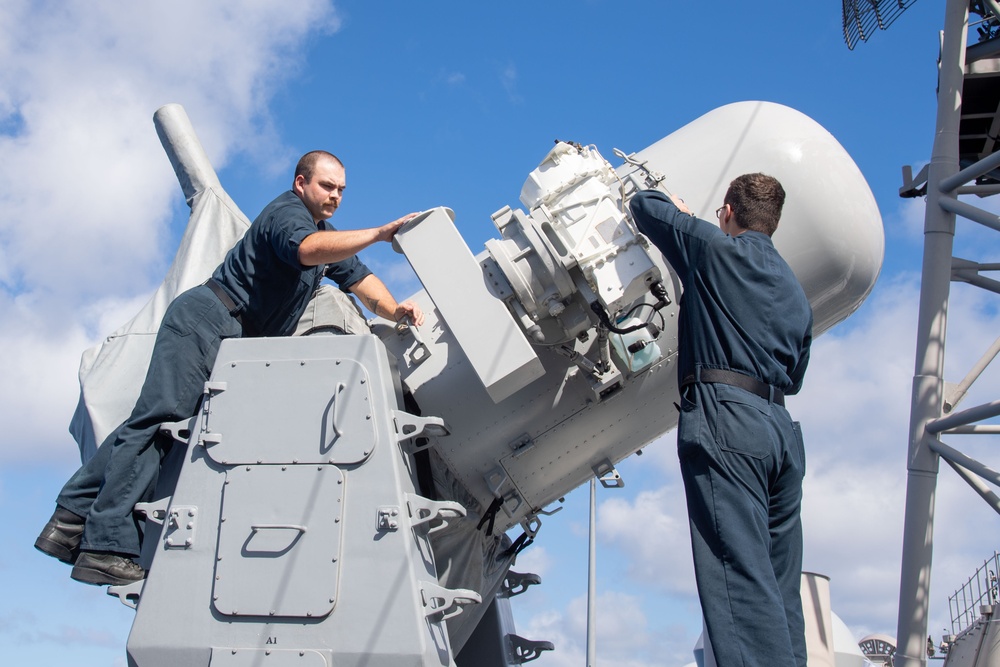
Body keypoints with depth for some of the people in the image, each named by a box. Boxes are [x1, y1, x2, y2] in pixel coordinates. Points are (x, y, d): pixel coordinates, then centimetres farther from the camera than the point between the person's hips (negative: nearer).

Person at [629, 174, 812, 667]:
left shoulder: (716, 248, 5)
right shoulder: (796, 296, 25)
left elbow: (643, 205, 15)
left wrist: (676, 210, 36)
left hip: (724, 419, -7)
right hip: (782, 428, 8)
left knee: (741, 578, -17)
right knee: (779, 588, 8)